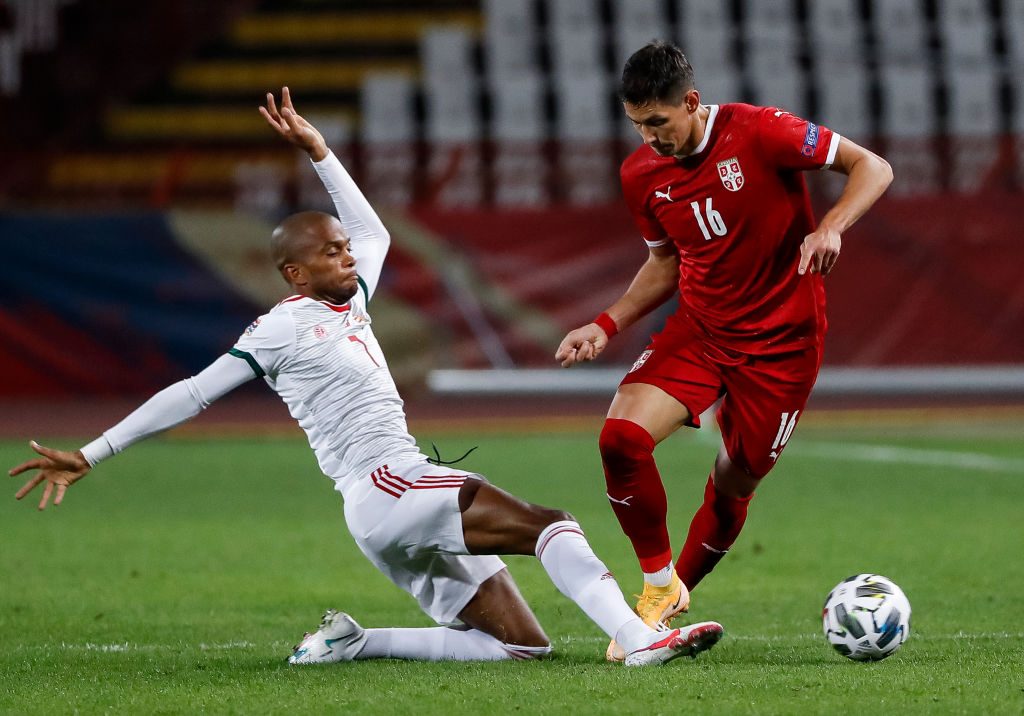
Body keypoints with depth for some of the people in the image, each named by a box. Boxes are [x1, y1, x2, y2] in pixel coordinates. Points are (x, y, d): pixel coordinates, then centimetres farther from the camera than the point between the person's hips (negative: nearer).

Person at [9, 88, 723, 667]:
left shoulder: (348, 305, 23)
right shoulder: (284, 328, -1)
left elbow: (373, 231, 40)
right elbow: (194, 394, -1)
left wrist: (318, 152, 35)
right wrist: (91, 455, -1)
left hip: (400, 511, 10)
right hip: (384, 487, -10)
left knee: (523, 645, 3)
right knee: (549, 522, -24)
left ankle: (351, 643, 4)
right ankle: (639, 638, -37)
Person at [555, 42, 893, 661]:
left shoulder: (759, 133, -17)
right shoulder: (642, 175, -1)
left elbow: (873, 168, -12)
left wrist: (830, 228, -29)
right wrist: (607, 325, 3)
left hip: (781, 341, -4)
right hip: (698, 328, 4)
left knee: (733, 487, 4)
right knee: (622, 437, -20)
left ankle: (677, 593, 31)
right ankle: (658, 587, -1)